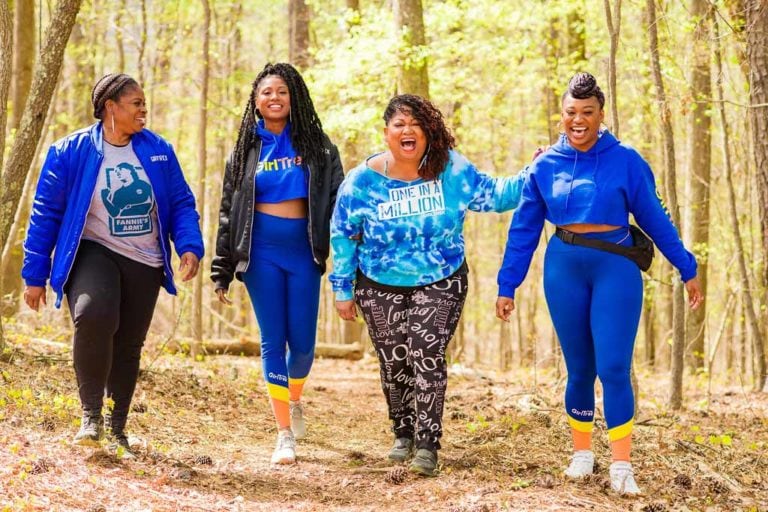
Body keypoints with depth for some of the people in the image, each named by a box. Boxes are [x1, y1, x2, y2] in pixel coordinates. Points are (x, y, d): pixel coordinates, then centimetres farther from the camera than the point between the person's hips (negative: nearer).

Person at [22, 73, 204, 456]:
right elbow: (45, 213, -2)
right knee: (93, 314, -32)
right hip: (93, 252, -4)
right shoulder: (70, 152, -7)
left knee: (129, 345, 8)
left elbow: (181, 204, 8)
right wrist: (35, 275, -3)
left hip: (144, 263, 4)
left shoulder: (158, 151, 3)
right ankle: (91, 413, -18)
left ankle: (116, 427, 26)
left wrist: (190, 246, -11)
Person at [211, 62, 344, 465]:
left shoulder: (316, 144, 5)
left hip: (303, 252, 0)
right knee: (273, 341, -2)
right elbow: (228, 210, 10)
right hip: (261, 254, 0)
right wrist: (222, 271, 7)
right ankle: (285, 433, 3)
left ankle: (294, 401, 32)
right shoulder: (247, 149, 8)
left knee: (302, 342, 0)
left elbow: (337, 198, 2)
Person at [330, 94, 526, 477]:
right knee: (394, 362, 8)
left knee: (427, 356, -14)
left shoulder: (452, 170, -10)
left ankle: (427, 444, -11)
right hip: (381, 288, 1)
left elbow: (492, 195, -6)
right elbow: (342, 236, -2)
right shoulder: (364, 180, -10)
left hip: (440, 284, -1)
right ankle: (404, 433, 29)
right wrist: (343, 290, 0)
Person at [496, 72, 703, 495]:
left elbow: (655, 218, 1)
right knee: (579, 368, 10)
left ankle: (621, 465, 0)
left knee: (613, 368, -8)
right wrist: (507, 286, 7)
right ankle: (581, 452, 24)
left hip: (616, 268, -2)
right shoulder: (545, 166, 3)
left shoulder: (625, 160, -4)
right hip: (564, 270, 2)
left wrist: (687, 270, 3)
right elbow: (523, 230, 8)